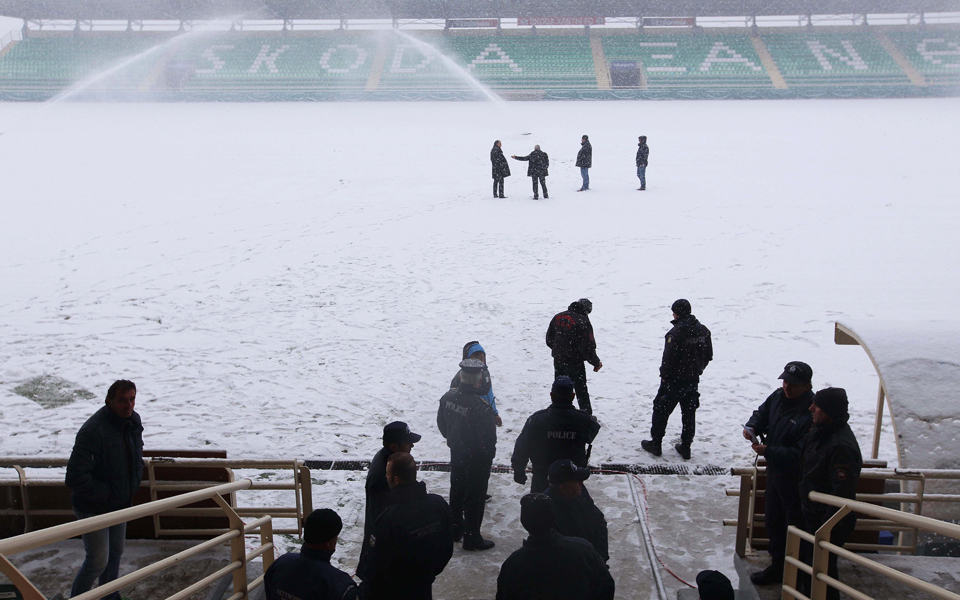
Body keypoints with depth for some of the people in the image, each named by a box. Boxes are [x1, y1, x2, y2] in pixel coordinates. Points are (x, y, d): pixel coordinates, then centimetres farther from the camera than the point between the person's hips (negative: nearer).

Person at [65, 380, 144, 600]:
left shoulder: (134, 421, -4)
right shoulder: (93, 431, -30)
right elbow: (75, 477, -32)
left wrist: (135, 482, 6)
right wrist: (105, 494, -22)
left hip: (120, 503, 8)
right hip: (94, 507, -8)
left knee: (115, 553, 22)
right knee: (98, 561, -2)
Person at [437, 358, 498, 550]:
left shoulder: (448, 397, -9)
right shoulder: (481, 406, -31)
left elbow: (441, 424, 5)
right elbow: (488, 437, -23)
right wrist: (489, 455, -4)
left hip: (456, 453, 7)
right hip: (477, 458, -7)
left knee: (456, 491, 22)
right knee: (475, 497, 7)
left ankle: (455, 529, 38)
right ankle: (472, 538, 18)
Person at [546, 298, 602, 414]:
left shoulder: (557, 317, 3)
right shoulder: (582, 322, -18)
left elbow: (549, 340, 10)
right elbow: (588, 348, -18)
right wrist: (596, 363, -4)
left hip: (558, 361, 5)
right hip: (574, 363, -5)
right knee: (581, 391, 7)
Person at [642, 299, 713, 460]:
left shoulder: (675, 333, -22)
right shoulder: (703, 331, 1)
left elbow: (669, 358, -21)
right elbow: (708, 355, 10)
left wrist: (664, 375, -6)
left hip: (675, 380, -6)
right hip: (693, 379, 6)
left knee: (661, 410, 8)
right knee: (689, 412, 14)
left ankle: (655, 443, 15)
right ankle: (686, 447, 19)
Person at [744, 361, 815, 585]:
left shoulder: (811, 414, -28)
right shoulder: (778, 397, -2)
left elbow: (799, 455, -29)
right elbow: (762, 414, 17)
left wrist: (769, 452, -34)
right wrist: (753, 427, -4)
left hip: (795, 479, -9)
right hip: (775, 471, 9)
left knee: (795, 527, 2)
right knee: (774, 522, 21)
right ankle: (778, 567, 39)